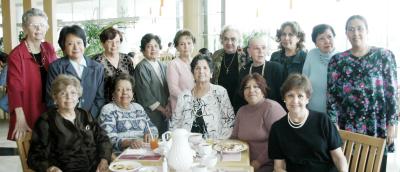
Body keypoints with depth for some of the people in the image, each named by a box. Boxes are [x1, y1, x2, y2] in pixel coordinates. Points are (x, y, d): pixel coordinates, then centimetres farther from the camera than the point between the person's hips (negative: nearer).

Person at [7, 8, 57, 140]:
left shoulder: (49, 48, 5)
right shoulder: (16, 55, -12)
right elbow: (14, 88, -16)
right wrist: (21, 119, -23)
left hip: (50, 110, 5)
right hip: (28, 112, -5)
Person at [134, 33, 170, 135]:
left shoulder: (163, 66, 12)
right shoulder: (141, 67, -9)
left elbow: (168, 88, 12)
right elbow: (145, 94, -12)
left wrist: (168, 106, -4)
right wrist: (162, 109, -8)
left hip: (165, 114, 6)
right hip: (151, 114, -6)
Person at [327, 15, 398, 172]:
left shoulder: (384, 56, 1)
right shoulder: (337, 60, 5)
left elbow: (392, 92, 0)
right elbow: (332, 95, 3)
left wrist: (391, 124, -4)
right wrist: (333, 124, -5)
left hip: (377, 126, -1)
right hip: (347, 126, 1)